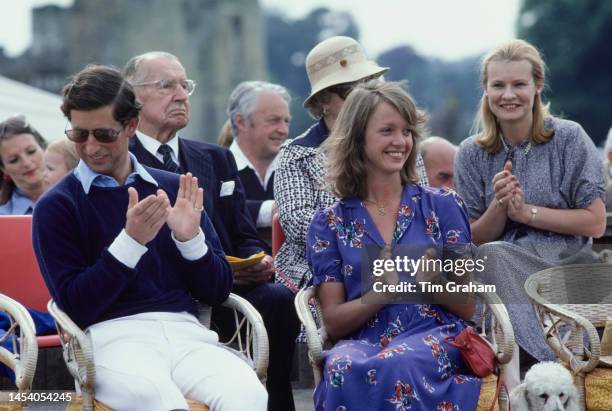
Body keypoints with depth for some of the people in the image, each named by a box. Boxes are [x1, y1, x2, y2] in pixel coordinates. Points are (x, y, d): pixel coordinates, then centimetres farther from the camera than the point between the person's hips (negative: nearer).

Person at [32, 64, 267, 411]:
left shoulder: (174, 189, 15)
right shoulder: (56, 206, 7)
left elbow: (217, 292, 14)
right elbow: (75, 305, -3)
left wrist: (190, 238, -5)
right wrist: (131, 241, -14)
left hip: (185, 330, 3)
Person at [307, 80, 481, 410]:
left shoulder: (442, 205, 10)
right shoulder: (329, 222, 10)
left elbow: (467, 307, 10)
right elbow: (333, 321, 6)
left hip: (436, 336, 0)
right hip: (362, 341, 1)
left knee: (396, 364, -37)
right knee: (343, 368, -37)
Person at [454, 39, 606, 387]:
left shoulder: (569, 139, -1)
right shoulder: (472, 154, 6)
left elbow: (595, 224, -3)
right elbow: (477, 239, 7)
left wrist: (526, 211, -11)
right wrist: (499, 206, -13)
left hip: (565, 264, -2)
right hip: (499, 269, 3)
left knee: (493, 257, -31)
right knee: (489, 256, -32)